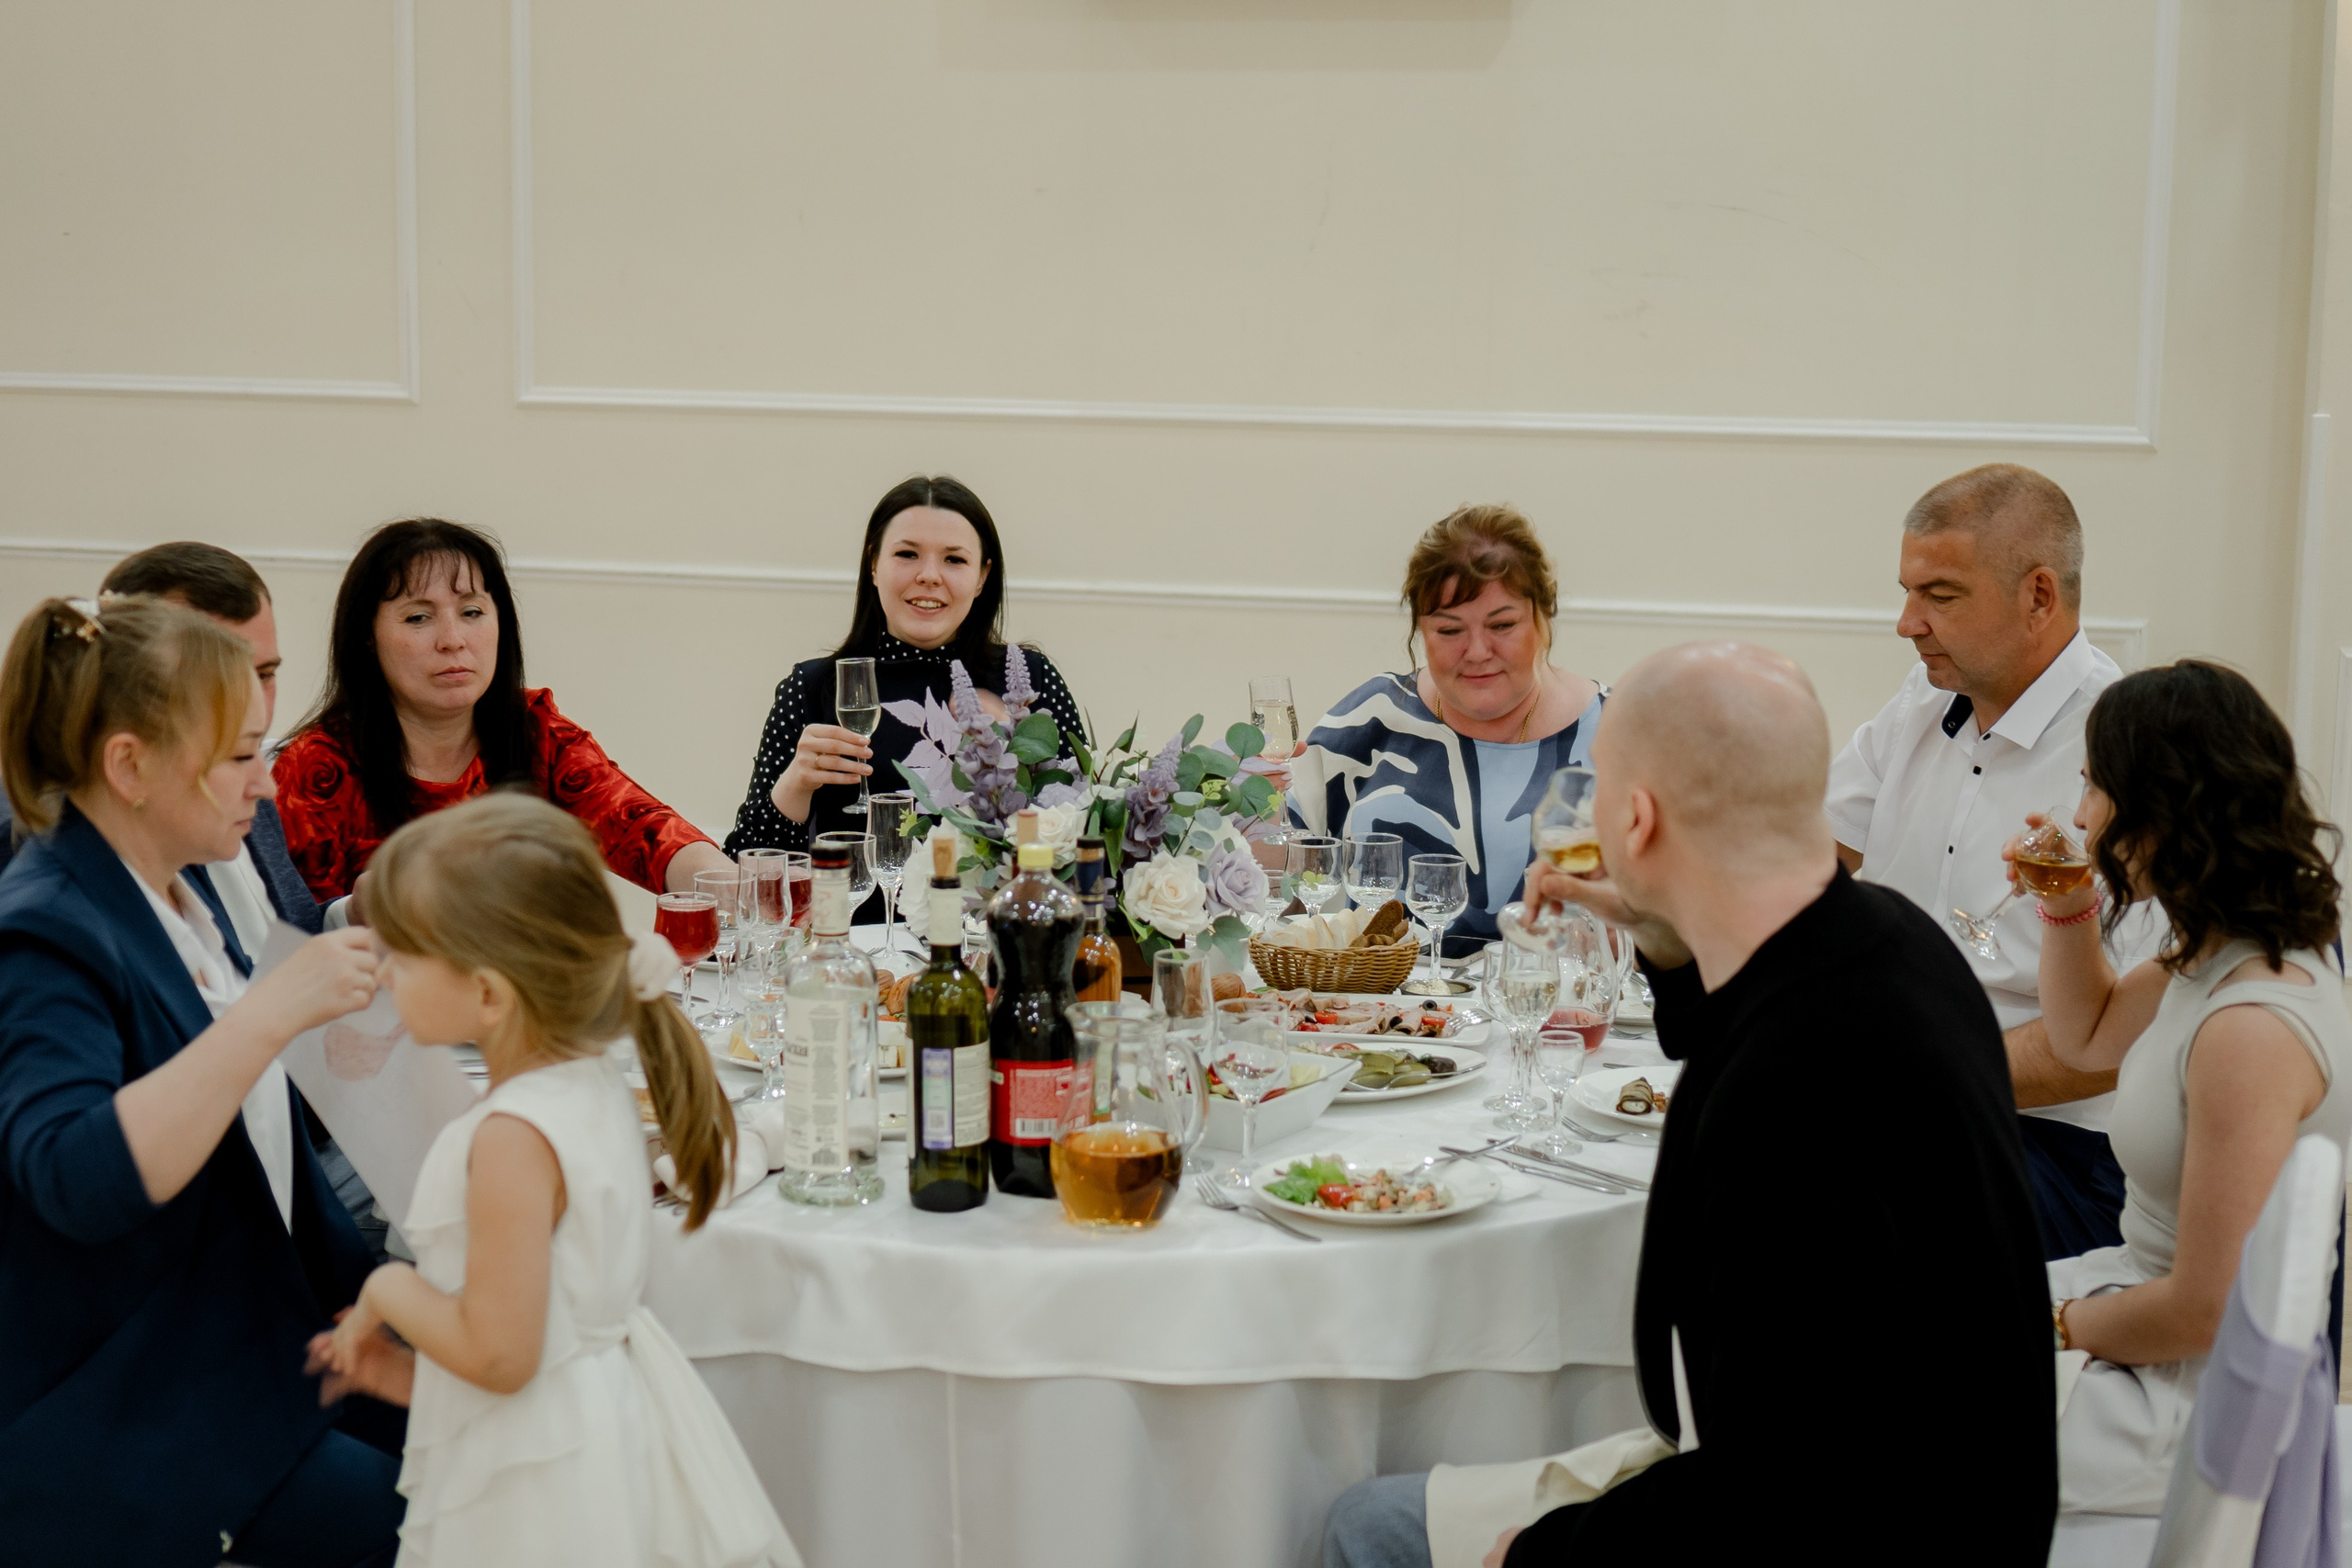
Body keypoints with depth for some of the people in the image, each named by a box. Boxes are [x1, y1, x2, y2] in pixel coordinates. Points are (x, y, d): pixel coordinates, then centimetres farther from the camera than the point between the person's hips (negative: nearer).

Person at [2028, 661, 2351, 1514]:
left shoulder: (2251, 1029, -30)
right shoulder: (2211, 956, 1)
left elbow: (2204, 1309, -26)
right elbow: (2088, 1037, 24)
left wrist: (2065, 1324, -8)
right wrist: (2067, 907, 6)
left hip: (2206, 1393, -9)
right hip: (2163, 1293, 10)